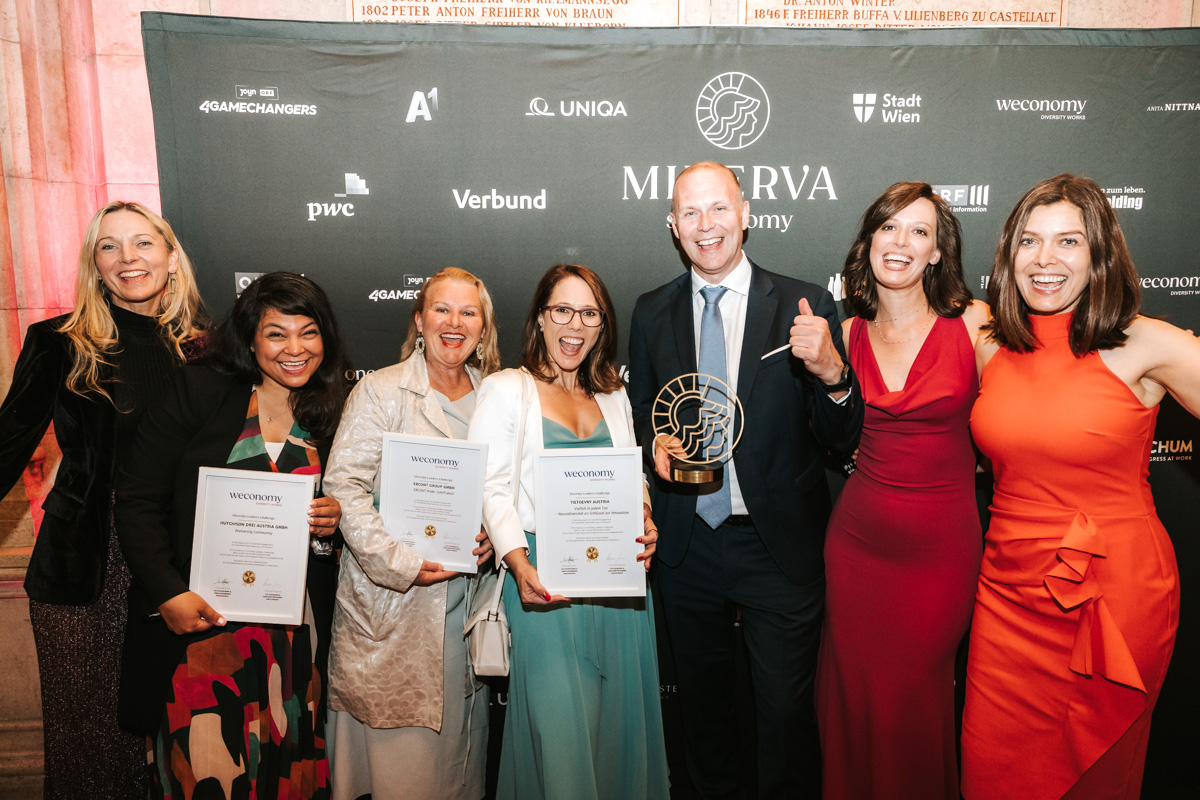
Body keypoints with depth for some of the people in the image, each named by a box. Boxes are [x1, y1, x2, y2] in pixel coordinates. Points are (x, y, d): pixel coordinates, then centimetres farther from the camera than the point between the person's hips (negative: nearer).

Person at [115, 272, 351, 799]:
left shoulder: (331, 415, 6)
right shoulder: (199, 391, -5)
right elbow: (137, 501, -6)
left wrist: (333, 520, -5)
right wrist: (168, 593, -14)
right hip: (195, 618, -3)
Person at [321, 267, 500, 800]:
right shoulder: (380, 390, -4)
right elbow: (344, 485, -11)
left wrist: (493, 537, -6)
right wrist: (399, 561, -18)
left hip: (465, 593, 4)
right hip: (390, 601, -4)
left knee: (457, 736, 15)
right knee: (394, 749, 5)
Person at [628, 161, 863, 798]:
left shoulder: (806, 307, -8)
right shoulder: (651, 313, 1)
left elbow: (843, 440, -8)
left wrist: (831, 374, -28)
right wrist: (656, 442, -10)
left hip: (780, 547, -3)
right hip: (687, 548, 3)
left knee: (786, 709, 10)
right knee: (701, 699, 23)